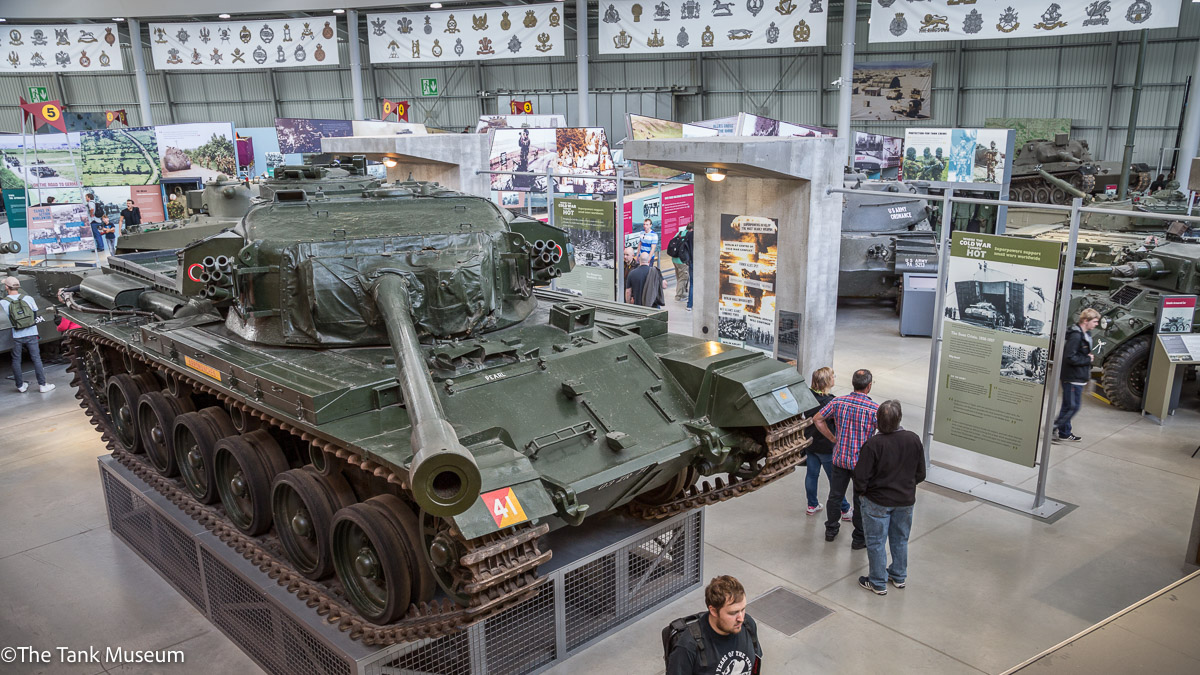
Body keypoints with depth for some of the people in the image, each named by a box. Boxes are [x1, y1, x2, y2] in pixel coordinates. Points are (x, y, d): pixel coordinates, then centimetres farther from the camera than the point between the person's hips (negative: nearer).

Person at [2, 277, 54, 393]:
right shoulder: (28, 298, -4)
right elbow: (36, 312, 5)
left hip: (17, 336, 0)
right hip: (31, 334, 1)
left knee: (16, 360, 13)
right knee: (36, 359, 4)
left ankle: (20, 386, 20)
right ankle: (42, 385, 4)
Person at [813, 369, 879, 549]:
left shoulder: (838, 402, -7)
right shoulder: (874, 409, -17)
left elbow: (817, 419, 2)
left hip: (840, 458, 3)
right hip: (862, 462, -3)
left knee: (835, 496, 19)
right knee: (860, 501, 12)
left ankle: (831, 530, 36)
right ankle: (859, 539, 24)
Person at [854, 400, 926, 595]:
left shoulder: (873, 444, -26)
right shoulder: (914, 440, -12)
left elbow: (861, 478, -20)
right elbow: (920, 474, 0)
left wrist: (862, 491, 1)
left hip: (878, 501, -5)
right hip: (906, 500, 5)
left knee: (876, 542, 11)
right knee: (900, 539, 23)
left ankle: (878, 583, 22)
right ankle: (899, 576, 39)